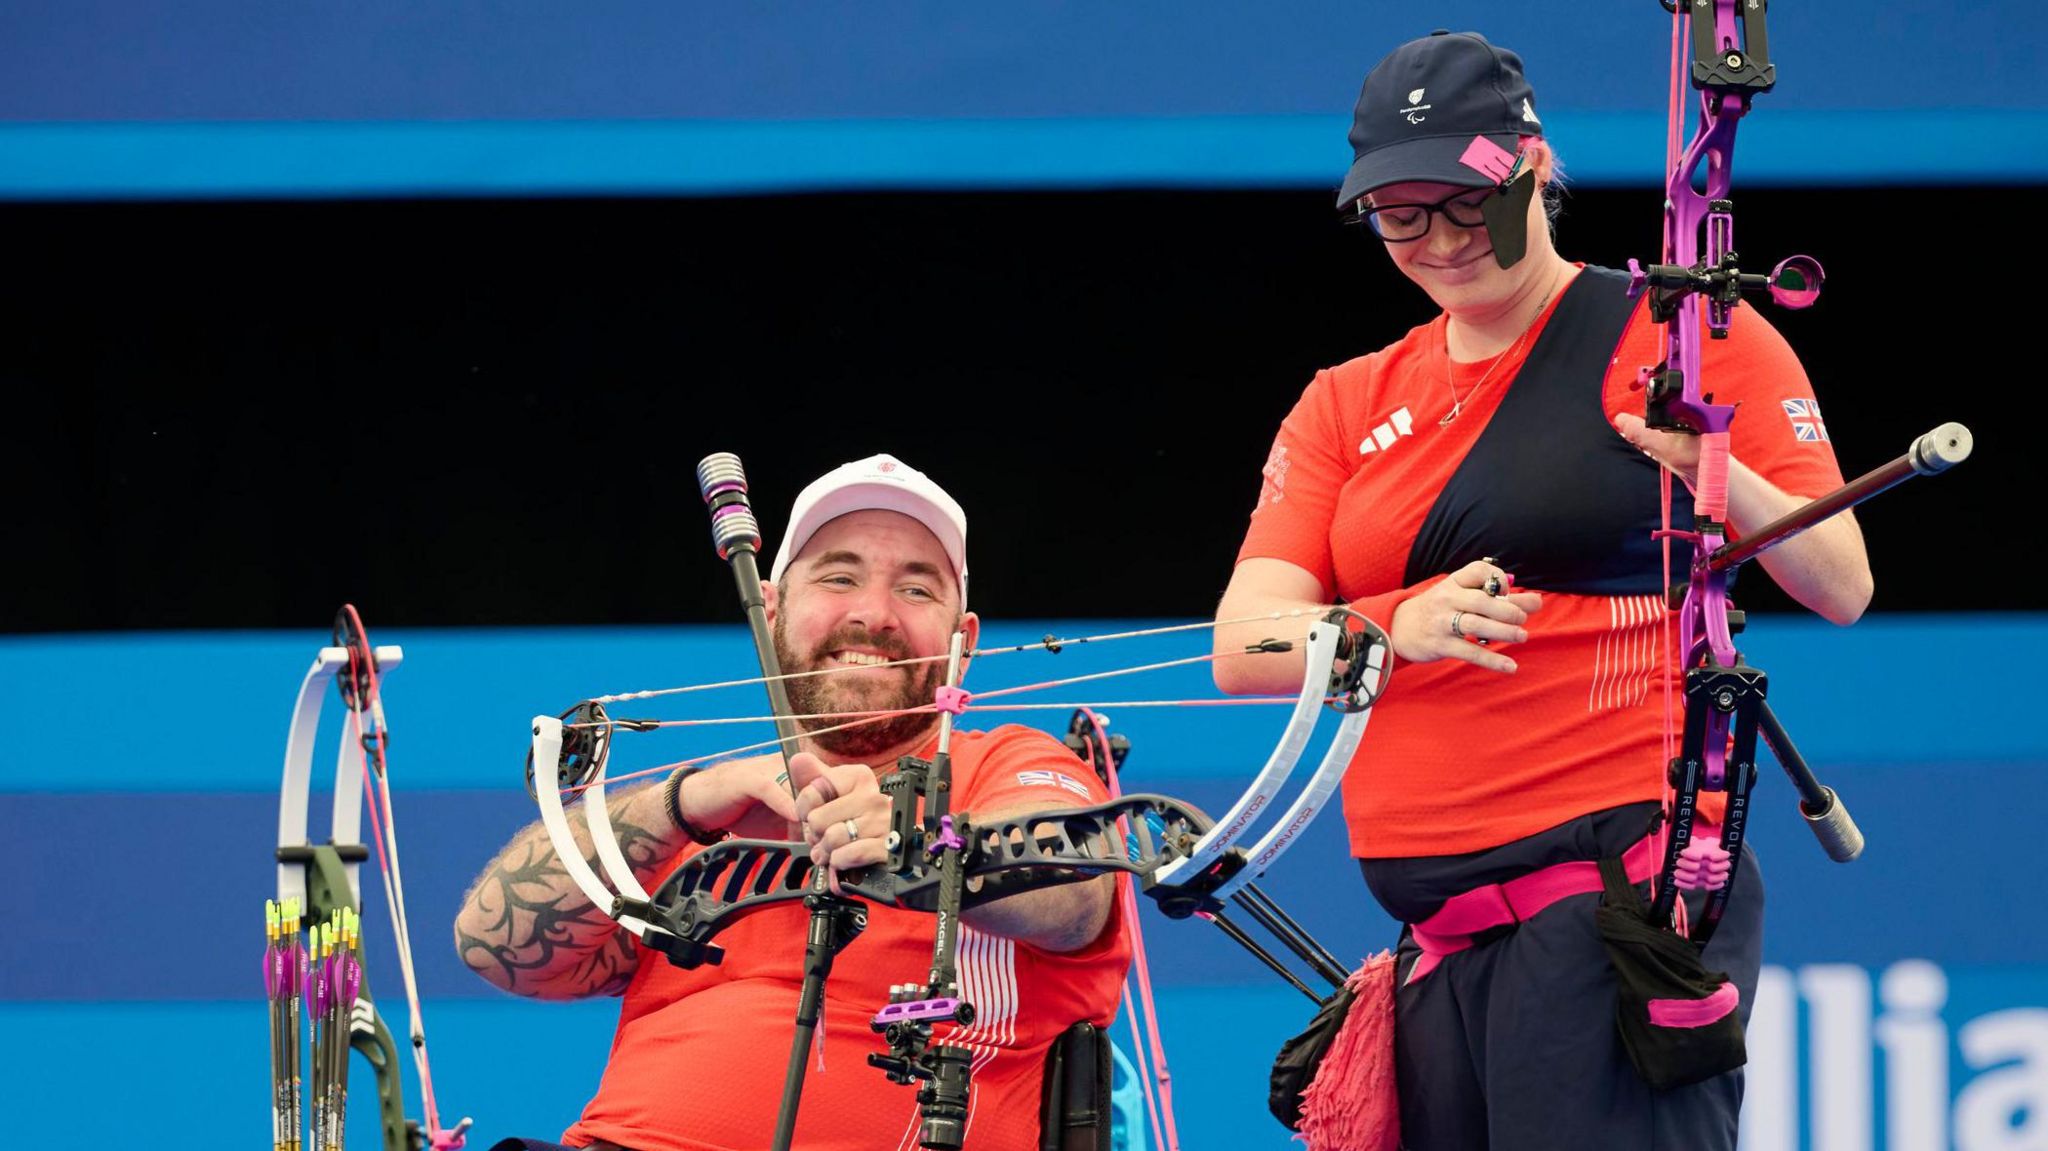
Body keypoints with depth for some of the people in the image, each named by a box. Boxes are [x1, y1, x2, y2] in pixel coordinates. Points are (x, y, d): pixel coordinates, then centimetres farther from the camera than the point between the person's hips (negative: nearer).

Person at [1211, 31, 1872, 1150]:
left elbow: (1840, 588, -2)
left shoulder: (1688, 335, 4)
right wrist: (1400, 625, -16)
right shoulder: (1346, 407, 18)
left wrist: (1723, 479, -22)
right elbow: (1243, 648, 4)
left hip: (1622, 866, -6)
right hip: (1432, 925, 6)